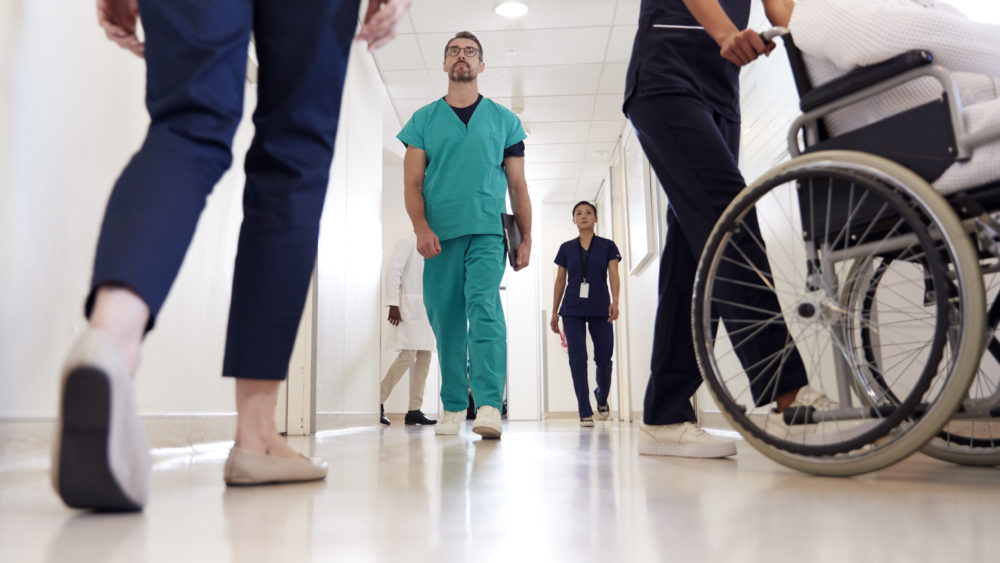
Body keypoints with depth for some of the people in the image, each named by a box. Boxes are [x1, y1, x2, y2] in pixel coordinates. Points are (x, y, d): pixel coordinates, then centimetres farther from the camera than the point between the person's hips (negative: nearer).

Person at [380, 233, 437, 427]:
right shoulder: (407, 242, 0)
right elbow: (393, 271, -11)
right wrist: (393, 304, -19)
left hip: (427, 308, 8)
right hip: (409, 306, -8)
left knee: (425, 357, 2)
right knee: (408, 355, -15)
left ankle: (414, 410, 4)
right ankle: (378, 401, -5)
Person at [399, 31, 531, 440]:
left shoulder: (504, 120, 14)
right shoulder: (423, 119, 13)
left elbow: (517, 185, 13)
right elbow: (412, 182, 6)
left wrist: (526, 238, 8)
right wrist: (421, 227, -10)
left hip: (487, 232, -1)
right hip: (440, 235, 2)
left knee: (484, 306, -18)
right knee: (446, 321, 3)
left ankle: (490, 407, -24)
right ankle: (453, 407, 13)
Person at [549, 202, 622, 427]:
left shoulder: (607, 246, 7)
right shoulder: (566, 248, 10)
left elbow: (613, 275, -2)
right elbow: (560, 281, 11)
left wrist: (615, 301, -19)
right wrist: (554, 312, 8)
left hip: (600, 309, 0)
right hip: (572, 310, 1)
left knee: (604, 359, 0)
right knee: (577, 357, -8)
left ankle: (602, 399, 30)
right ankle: (585, 412, -3)